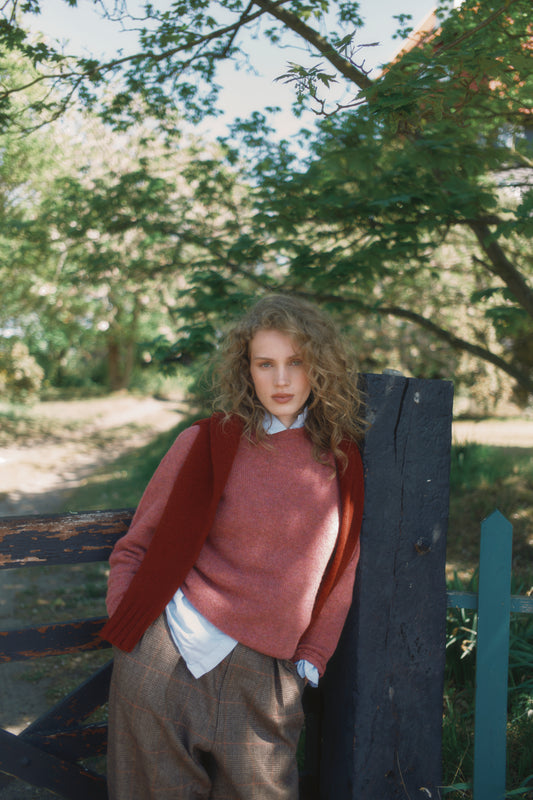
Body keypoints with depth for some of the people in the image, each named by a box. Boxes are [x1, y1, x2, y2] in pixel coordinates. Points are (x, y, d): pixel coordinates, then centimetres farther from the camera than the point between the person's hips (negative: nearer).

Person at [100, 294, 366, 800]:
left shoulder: (341, 460, 6)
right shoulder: (208, 441, -2)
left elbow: (340, 571, 13)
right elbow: (133, 549, 5)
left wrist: (311, 658, 7)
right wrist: (128, 630, -5)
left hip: (260, 680, 2)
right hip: (169, 659, -2)